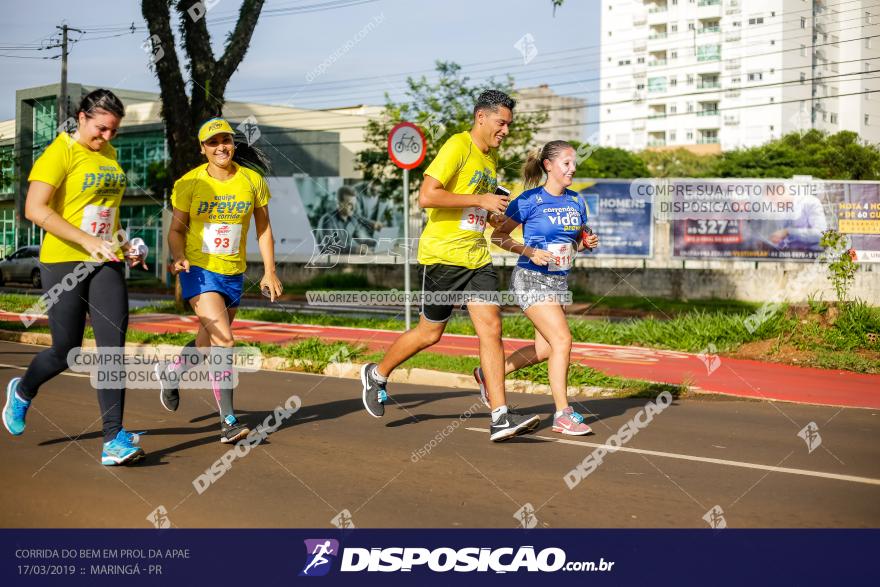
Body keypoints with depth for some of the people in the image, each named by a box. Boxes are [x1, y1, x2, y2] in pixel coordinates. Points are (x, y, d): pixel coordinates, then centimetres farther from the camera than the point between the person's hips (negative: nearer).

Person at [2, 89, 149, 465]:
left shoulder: (109, 154, 13)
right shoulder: (60, 153, -10)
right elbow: (35, 209, -20)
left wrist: (122, 244, 13)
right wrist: (86, 240, -25)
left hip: (105, 264, 5)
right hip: (63, 262, -5)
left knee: (113, 347, -7)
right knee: (66, 352, 4)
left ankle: (113, 440, -7)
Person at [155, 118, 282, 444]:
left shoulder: (252, 180, -1)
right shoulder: (189, 183, -7)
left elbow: (263, 228, 8)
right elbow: (176, 230, 1)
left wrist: (269, 271, 3)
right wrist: (179, 258, -19)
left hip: (233, 275, 4)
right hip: (199, 270, -4)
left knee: (208, 344, 18)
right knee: (223, 341, -19)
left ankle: (169, 371, 49)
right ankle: (228, 420, -14)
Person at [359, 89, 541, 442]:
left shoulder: (491, 156, 15)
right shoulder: (457, 147, -13)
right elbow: (426, 196, -23)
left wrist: (495, 211, 12)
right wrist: (480, 201, -22)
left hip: (477, 256, 7)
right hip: (442, 255, -7)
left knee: (491, 328, -6)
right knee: (430, 333, 6)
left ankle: (501, 418, -9)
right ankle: (377, 374, 32)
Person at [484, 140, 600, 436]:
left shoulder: (576, 201, 7)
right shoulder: (530, 200, -12)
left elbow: (579, 238, 20)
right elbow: (499, 235, -7)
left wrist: (588, 242, -3)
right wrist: (531, 252, -19)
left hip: (559, 281, 8)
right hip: (531, 279, -8)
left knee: (545, 348, 9)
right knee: (562, 339, -15)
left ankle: (489, 374, 30)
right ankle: (563, 415, -8)